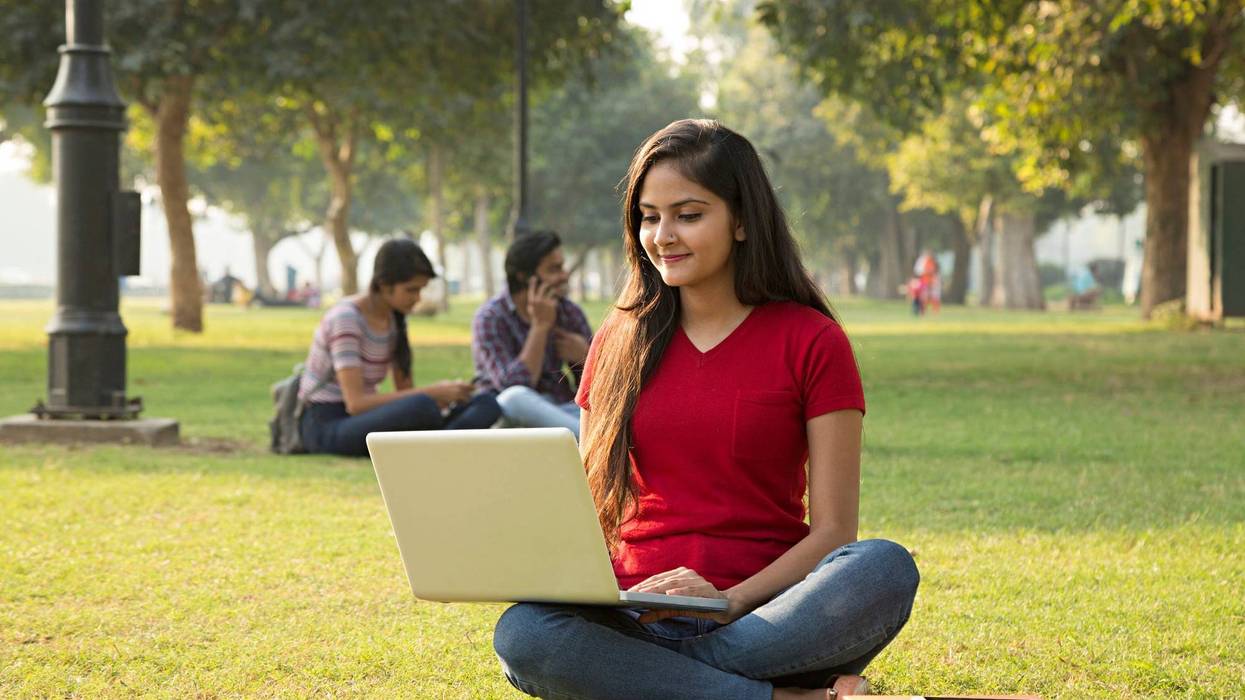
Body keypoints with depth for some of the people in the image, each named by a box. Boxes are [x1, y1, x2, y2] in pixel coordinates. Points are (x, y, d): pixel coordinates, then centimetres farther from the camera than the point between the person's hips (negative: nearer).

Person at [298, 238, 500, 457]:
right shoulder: (345, 319, -17)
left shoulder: (395, 320, 8)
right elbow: (355, 403, -25)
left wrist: (443, 394, -13)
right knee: (422, 407, -40)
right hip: (325, 425, -8)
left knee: (487, 403, -11)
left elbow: (404, 391, 11)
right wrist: (431, 394, -24)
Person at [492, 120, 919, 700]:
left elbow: (832, 529, -3)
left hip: (762, 614, -2)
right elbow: (593, 508, 15)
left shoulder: (811, 342, 2)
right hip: (636, 617, 2)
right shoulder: (618, 342, 13)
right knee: (521, 636, -32)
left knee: (885, 569, -34)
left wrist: (731, 601, -20)